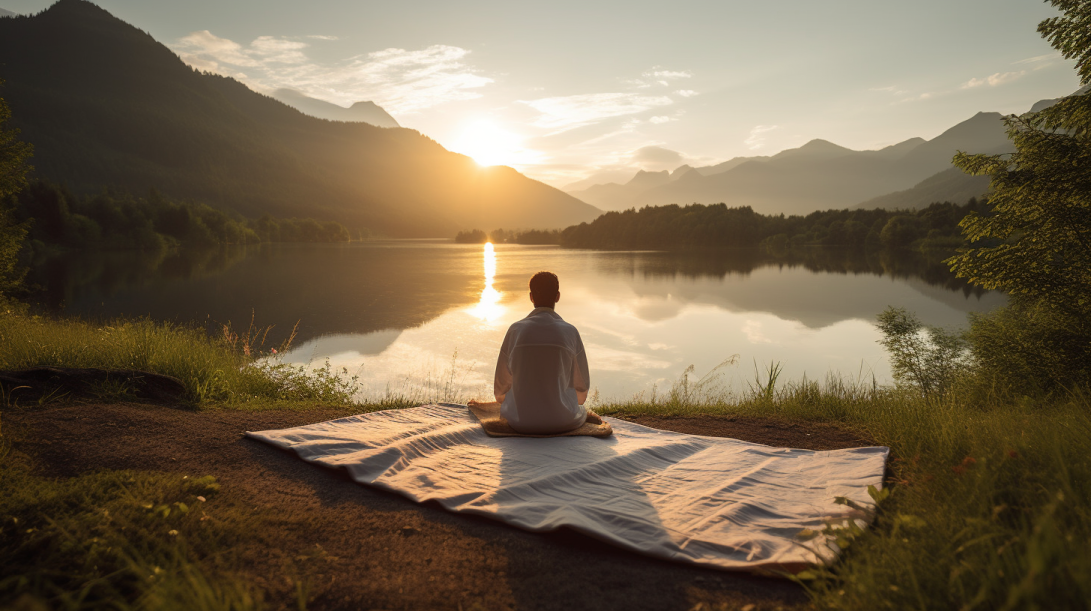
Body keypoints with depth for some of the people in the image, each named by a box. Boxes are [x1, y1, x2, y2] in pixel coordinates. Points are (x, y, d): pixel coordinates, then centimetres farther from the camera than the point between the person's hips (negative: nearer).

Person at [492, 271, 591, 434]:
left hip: (520, 420, 1)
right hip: (562, 421, -1)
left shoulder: (515, 330, -7)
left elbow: (501, 388, 2)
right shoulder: (571, 333, -8)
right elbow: (582, 386, 2)